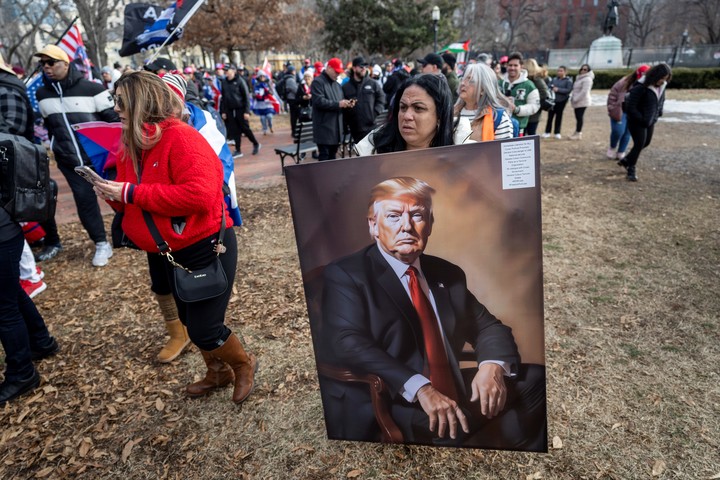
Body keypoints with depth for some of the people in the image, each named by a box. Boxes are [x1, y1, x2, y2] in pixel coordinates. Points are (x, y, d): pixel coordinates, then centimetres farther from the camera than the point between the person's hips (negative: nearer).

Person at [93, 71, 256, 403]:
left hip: (205, 246, -9)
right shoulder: (131, 145, 6)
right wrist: (114, 196, -11)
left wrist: (133, 193, -28)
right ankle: (218, 372, 44)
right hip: (166, 251, 9)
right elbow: (133, 203, 14)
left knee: (204, 329, -3)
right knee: (189, 320, 21)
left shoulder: (182, 138, -21)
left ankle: (244, 364, 28)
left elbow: (199, 195, -34)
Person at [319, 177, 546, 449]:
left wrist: (493, 365, -9)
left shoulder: (449, 274, 15)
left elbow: (488, 328, 15)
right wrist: (420, 388, -29)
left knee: (536, 379, -8)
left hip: (456, 401, 7)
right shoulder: (345, 275, -3)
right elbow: (348, 344, -17)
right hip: (386, 414, -6)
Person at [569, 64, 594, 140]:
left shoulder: (587, 79, -12)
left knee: (579, 117, -9)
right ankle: (577, 132, 17)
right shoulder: (580, 78, 19)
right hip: (578, 101, 9)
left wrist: (575, 99, -22)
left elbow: (584, 91, -21)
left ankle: (578, 134, -6)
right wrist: (573, 98, 13)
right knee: (578, 117, 11)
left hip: (582, 102, -9)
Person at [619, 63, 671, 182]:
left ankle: (626, 160, 34)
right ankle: (631, 169, 9)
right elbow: (630, 107, -23)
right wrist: (642, 119, -18)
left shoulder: (661, 86, -2)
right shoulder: (640, 87, -25)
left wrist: (658, 114, 5)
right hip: (636, 121, -8)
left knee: (646, 143, 15)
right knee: (639, 144, -7)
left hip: (650, 121, 8)